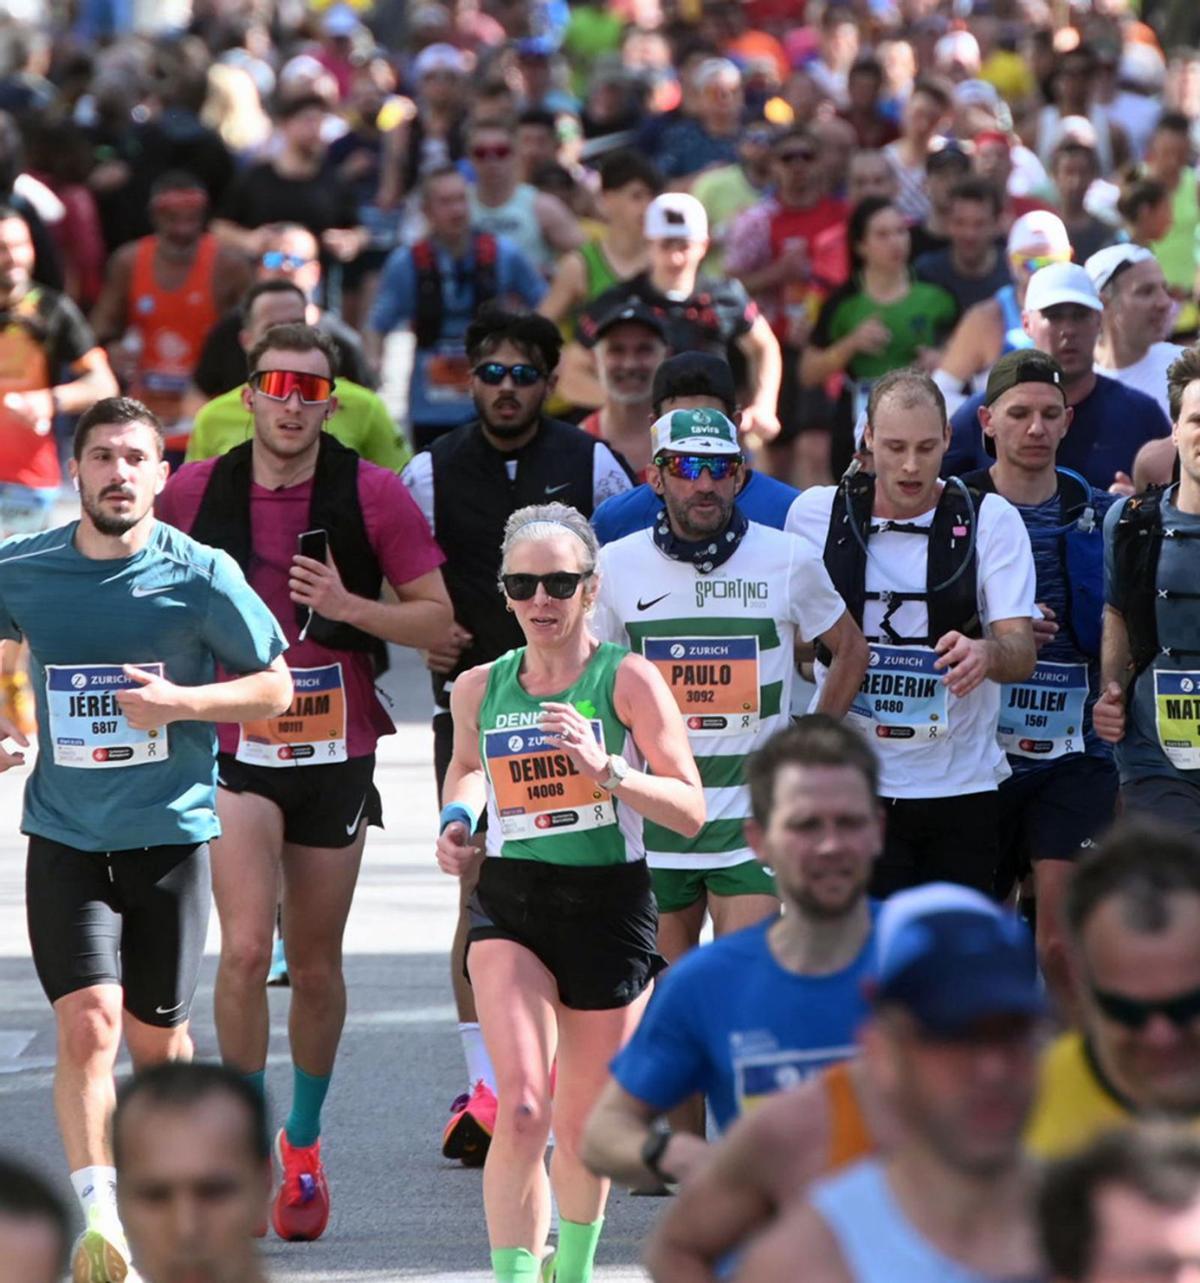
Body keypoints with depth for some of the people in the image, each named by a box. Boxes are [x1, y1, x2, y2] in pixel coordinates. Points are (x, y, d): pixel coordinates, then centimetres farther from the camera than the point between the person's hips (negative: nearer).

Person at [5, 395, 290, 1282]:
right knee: (88, 1022, -17)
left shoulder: (201, 576, -7)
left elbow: (275, 687, 2)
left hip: (171, 833, 0)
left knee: (158, 1037, 11)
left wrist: (179, 700, -15)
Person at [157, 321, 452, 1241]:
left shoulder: (374, 495, -5)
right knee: (246, 951, -16)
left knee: (317, 967, 10)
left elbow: (437, 619, -3)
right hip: (237, 753, -1)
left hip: (337, 753, 1)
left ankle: (305, 1144, 31)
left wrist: (348, 606, -18)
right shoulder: (195, 494, -2)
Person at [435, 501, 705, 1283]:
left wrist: (606, 769, -25)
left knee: (583, 1128, 12)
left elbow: (690, 811, -12)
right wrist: (458, 820, 6)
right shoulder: (480, 688, 3)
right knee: (522, 1110, -20)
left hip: (611, 904, -1)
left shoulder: (627, 679, -7)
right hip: (511, 903, 1)